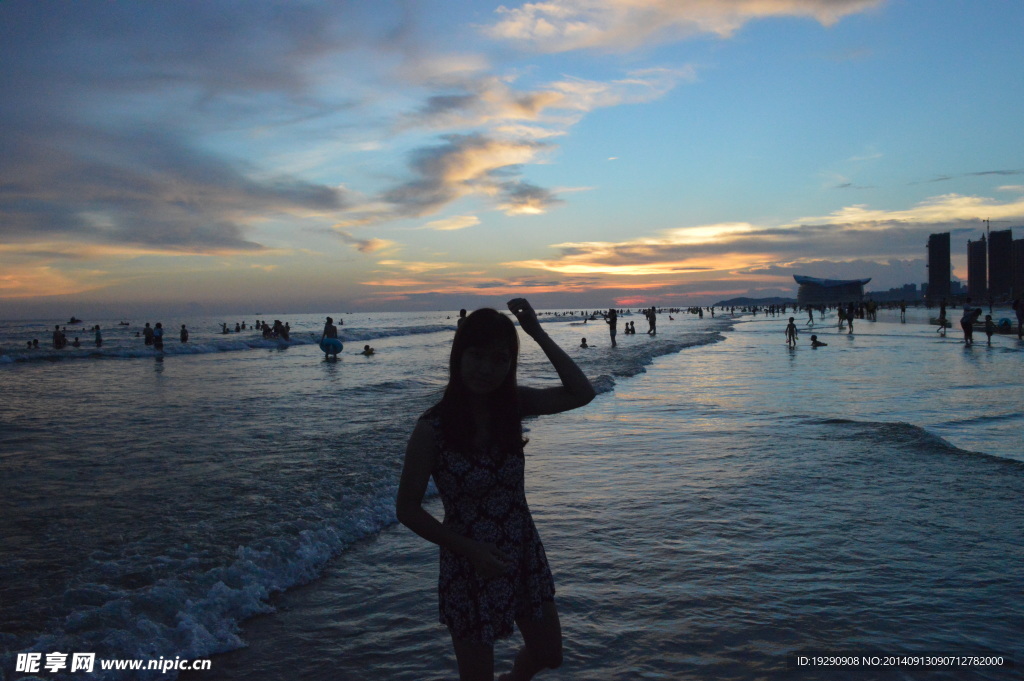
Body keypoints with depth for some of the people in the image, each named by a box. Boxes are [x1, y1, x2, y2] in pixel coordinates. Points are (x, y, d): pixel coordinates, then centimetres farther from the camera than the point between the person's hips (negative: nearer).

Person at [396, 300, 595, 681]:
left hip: (524, 555, 5)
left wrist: (539, 334, -14)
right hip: (468, 566, -5)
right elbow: (408, 509, -15)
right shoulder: (433, 427, -20)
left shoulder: (514, 405, -7)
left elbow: (580, 393, -10)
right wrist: (471, 550, -22)